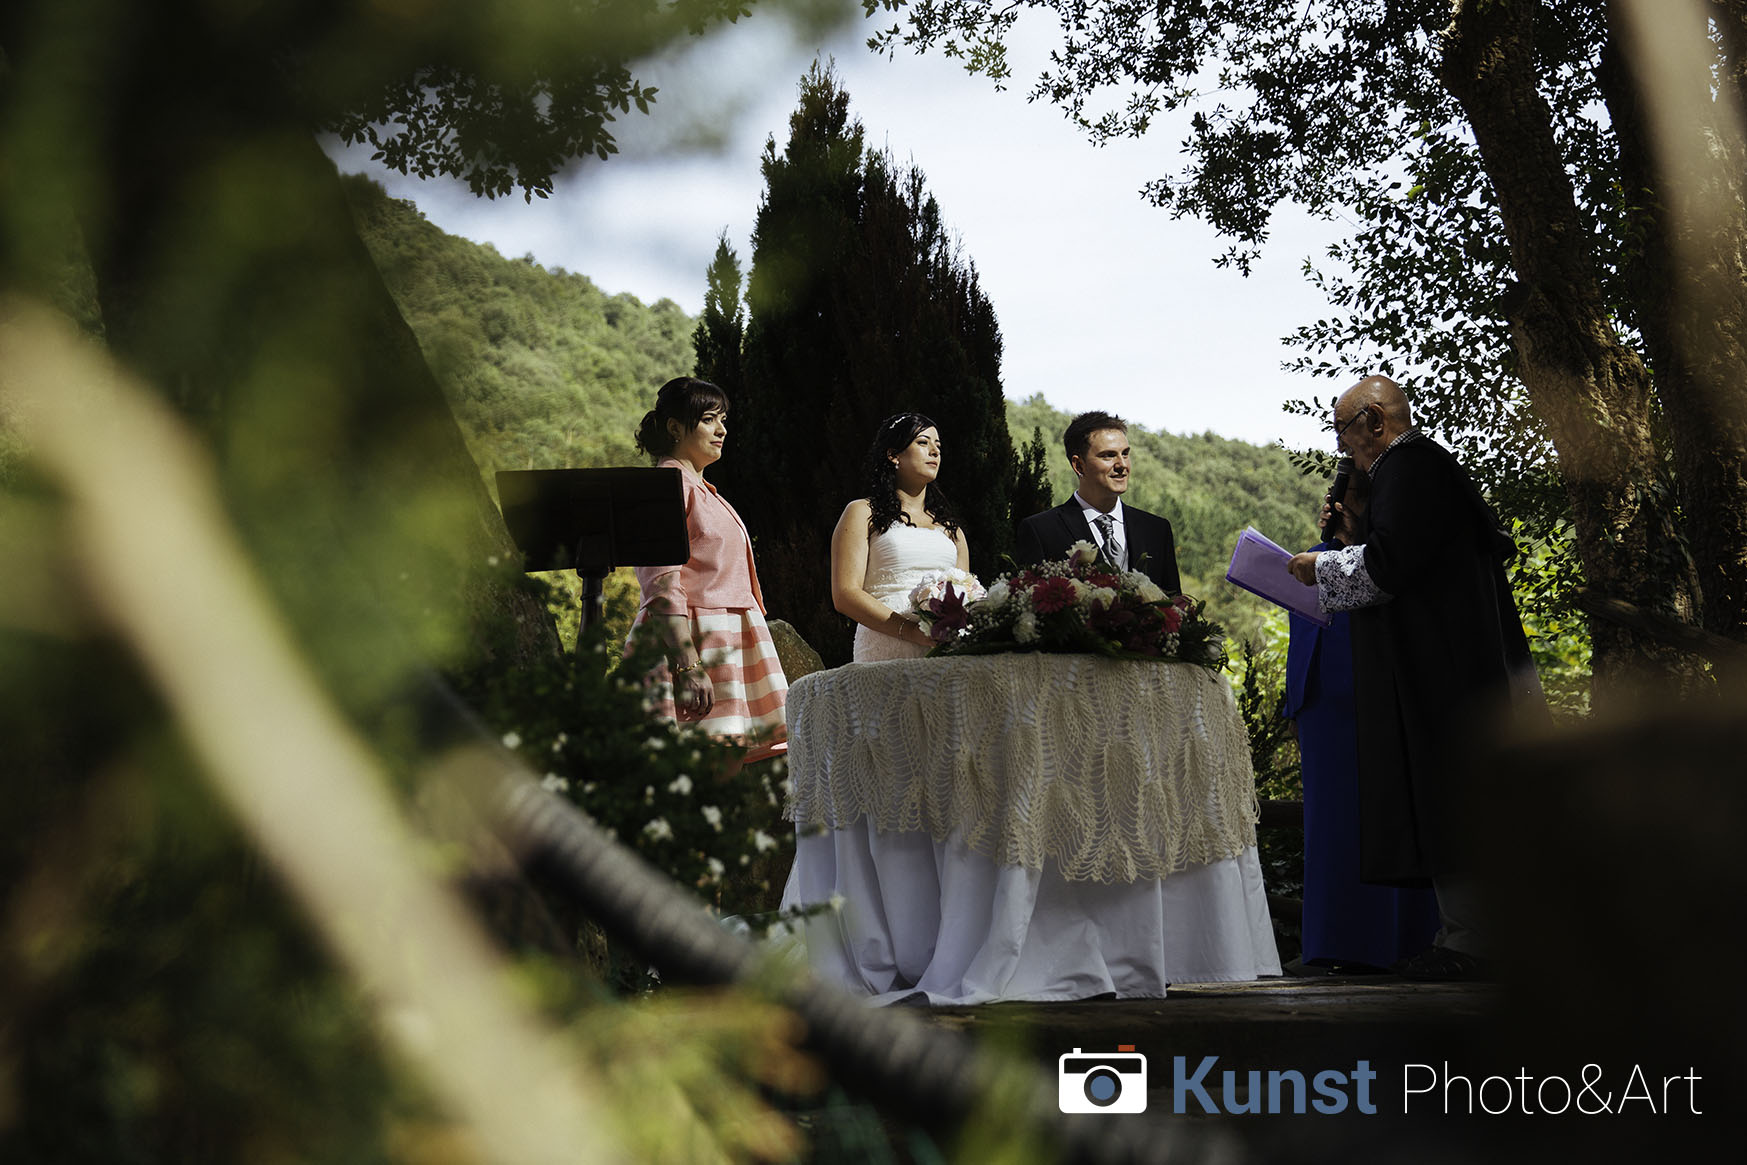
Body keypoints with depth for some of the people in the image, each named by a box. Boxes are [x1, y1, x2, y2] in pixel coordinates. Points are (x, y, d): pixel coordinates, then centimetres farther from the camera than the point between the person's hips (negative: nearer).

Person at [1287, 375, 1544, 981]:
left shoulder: (1406, 466, -11)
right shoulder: (1430, 462, 21)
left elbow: (1388, 559, -20)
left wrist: (1322, 566, -4)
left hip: (1435, 665, -11)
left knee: (1445, 798, -9)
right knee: (1457, 799, 9)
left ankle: (1467, 942, -8)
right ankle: (1473, 935, 10)